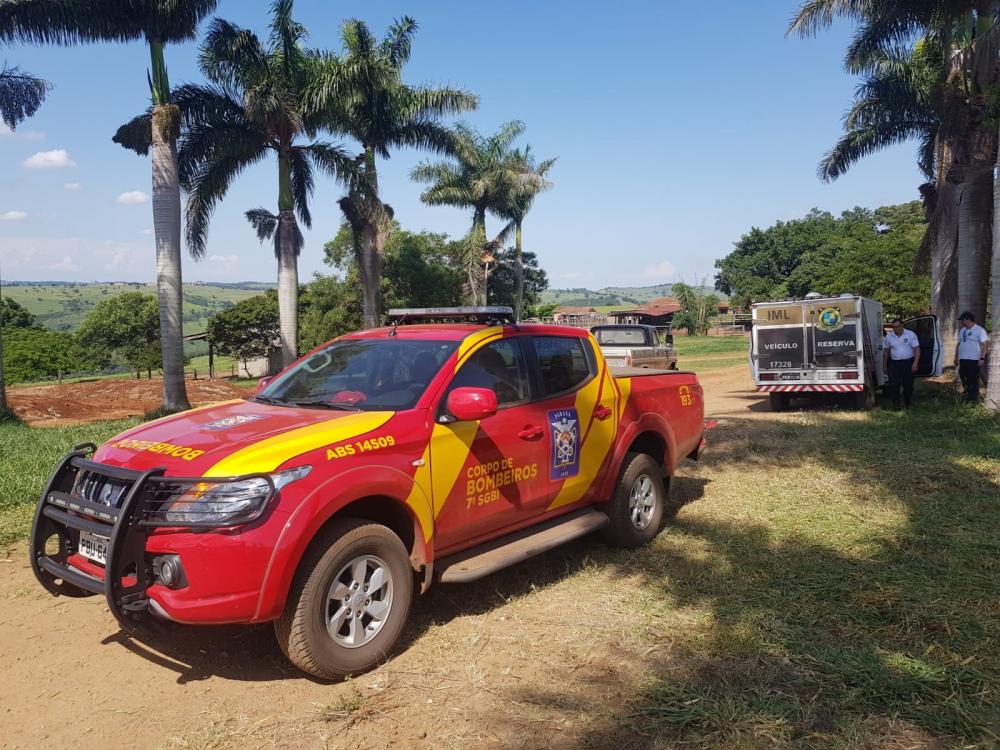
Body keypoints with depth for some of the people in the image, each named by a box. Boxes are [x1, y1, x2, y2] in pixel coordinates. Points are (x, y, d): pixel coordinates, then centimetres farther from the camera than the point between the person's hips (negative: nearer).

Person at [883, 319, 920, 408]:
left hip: (908, 363, -2)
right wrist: (884, 365, 13)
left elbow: (917, 349, -6)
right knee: (894, 385, -6)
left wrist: (915, 363, -16)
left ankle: (908, 403, 22)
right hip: (894, 363, 2)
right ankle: (896, 404, 0)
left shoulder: (910, 335, -4)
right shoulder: (889, 336, 5)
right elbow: (886, 351, 13)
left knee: (908, 384, 5)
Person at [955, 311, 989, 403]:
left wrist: (982, 358, -18)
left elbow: (984, 345, -11)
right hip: (962, 360, 7)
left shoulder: (979, 330, -6)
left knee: (974, 381, -3)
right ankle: (967, 398, 19)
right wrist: (956, 357, 18)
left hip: (974, 360, -7)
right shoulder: (962, 330, 16)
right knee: (965, 381, 9)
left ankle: (974, 399, 2)